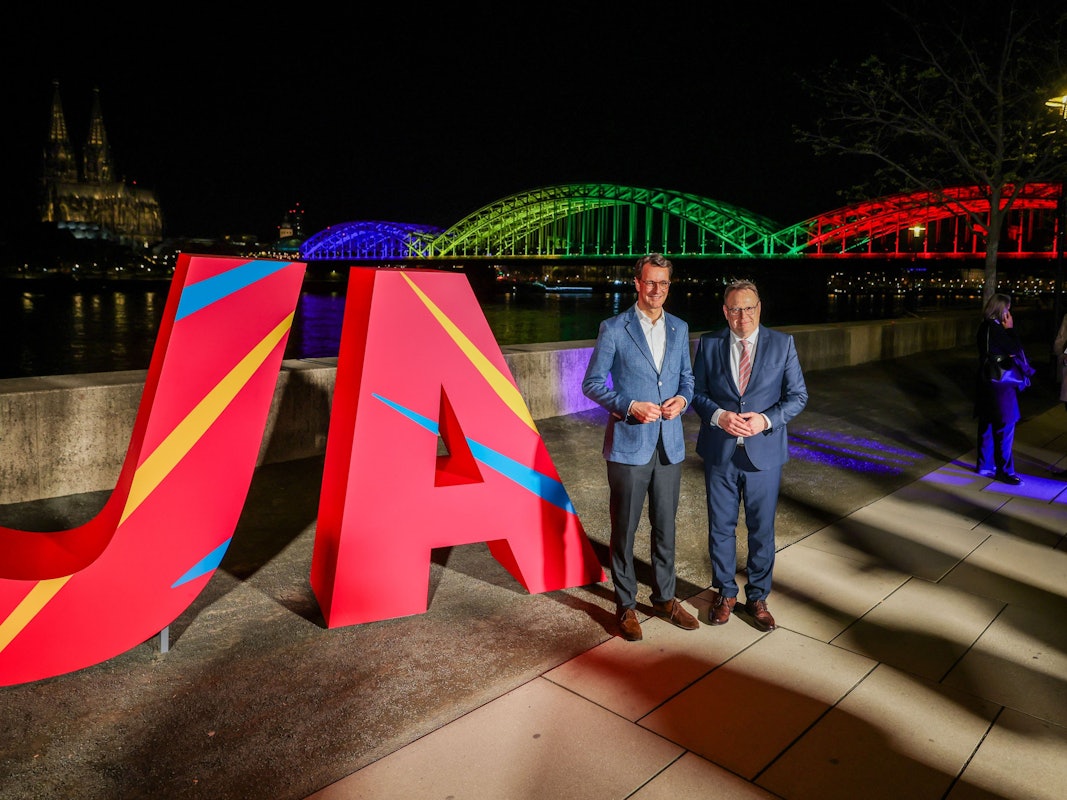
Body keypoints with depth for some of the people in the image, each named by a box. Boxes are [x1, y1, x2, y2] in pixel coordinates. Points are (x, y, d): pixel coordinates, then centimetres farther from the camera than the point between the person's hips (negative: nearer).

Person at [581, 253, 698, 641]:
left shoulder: (679, 328, 9)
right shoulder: (613, 328, -6)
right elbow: (591, 383, -6)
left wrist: (683, 398, -5)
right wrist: (629, 406, -19)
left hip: (669, 446, 5)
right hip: (628, 445, -4)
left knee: (665, 527, 15)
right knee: (624, 529, 7)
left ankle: (664, 598, 32)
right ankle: (626, 605, 22)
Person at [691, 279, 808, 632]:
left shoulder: (782, 344, -1)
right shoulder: (708, 344, 0)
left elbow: (798, 395, 0)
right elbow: (696, 391, 2)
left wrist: (767, 419, -16)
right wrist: (719, 416, -17)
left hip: (764, 453, 0)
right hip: (719, 453, 0)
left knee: (762, 529, 10)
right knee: (721, 527, 11)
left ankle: (757, 598, 29)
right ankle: (725, 593, 31)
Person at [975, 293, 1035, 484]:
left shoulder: (986, 327, 9)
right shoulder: (995, 328, -19)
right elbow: (1015, 349, -15)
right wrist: (1011, 329, -7)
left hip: (988, 381, 10)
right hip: (998, 385, -10)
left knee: (988, 425, 15)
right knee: (1005, 427, -2)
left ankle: (985, 465, 24)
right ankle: (1004, 470, 5)